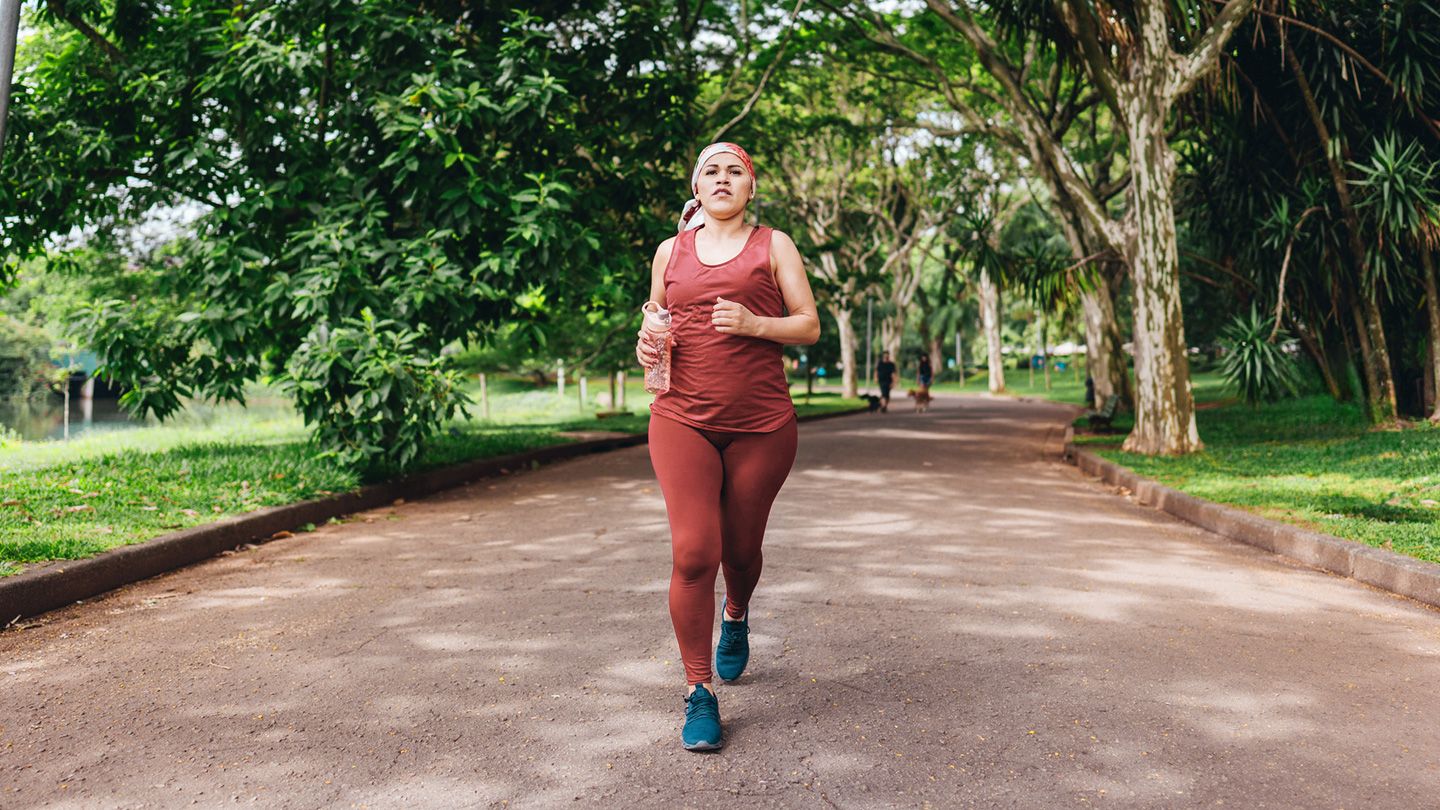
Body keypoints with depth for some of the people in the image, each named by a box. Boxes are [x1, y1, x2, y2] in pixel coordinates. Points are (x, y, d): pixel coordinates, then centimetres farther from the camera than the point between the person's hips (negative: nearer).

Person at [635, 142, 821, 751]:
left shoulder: (772, 245, 8)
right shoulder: (670, 251, 14)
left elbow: (810, 327, 4)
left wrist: (754, 323, -14)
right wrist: (648, 347, 0)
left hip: (761, 425, 0)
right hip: (683, 420, 1)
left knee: (740, 551, 12)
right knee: (693, 552, -12)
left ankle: (736, 620, 48)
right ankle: (698, 694, -1)